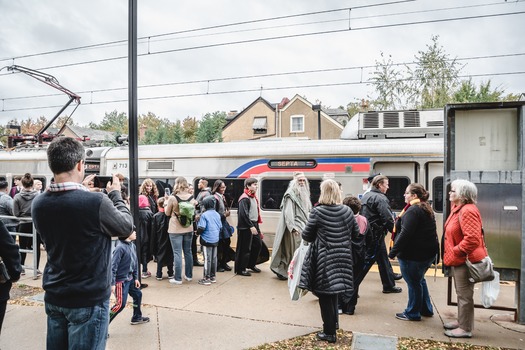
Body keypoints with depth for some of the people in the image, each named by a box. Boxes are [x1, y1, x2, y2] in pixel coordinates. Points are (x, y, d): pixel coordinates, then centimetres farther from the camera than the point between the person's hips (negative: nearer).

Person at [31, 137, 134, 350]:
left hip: (53, 298, 6)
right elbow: (126, 227, -8)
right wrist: (115, 195, 4)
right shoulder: (96, 202, -24)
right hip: (88, 301, -6)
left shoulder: (39, 203, -6)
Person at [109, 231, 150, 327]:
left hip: (130, 278, 9)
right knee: (120, 304, -7)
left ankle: (137, 317, 36)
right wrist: (112, 284, -22)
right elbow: (113, 266, -22)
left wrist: (136, 278, 14)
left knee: (138, 295, 17)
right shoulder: (120, 248, -23)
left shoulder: (133, 246, 3)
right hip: (121, 280, -9)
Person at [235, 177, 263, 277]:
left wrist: (256, 225, 19)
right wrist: (251, 226, -24)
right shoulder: (244, 198, -15)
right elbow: (244, 214, -22)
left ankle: (251, 264, 32)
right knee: (245, 249, -3)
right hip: (246, 227, -10)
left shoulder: (253, 197, 16)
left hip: (254, 225, 10)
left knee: (258, 244, 16)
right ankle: (240, 269, 9)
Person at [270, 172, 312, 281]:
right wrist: (293, 227, -21)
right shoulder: (290, 194, -8)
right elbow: (288, 213, -15)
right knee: (295, 251, -7)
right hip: (295, 228, -8)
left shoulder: (304, 195, 19)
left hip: (303, 227, 8)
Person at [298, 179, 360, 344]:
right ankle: (333, 323, 38)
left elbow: (306, 236, -7)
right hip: (342, 257, 5)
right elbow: (356, 233, 11)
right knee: (333, 292, 24)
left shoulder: (317, 212, -14)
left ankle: (329, 332, 15)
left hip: (324, 258, -5)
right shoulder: (347, 211, 0)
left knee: (324, 294, 7)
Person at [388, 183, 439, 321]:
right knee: (419, 280, 24)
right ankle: (426, 309, 35)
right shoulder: (427, 209, 13)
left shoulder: (413, 211, -20)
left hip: (413, 254, -10)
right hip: (428, 252, 10)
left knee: (413, 283, 3)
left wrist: (393, 251, -20)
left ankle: (412, 313, 17)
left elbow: (405, 234, -25)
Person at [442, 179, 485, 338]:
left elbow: (472, 239, -32)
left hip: (465, 260, -10)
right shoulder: (458, 208, 10)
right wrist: (452, 254, 15)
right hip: (458, 260, 10)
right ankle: (462, 321, 34)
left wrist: (456, 251, -21)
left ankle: (465, 328, 13)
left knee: (464, 295, 1)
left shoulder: (467, 211, -23)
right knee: (461, 293, 21)